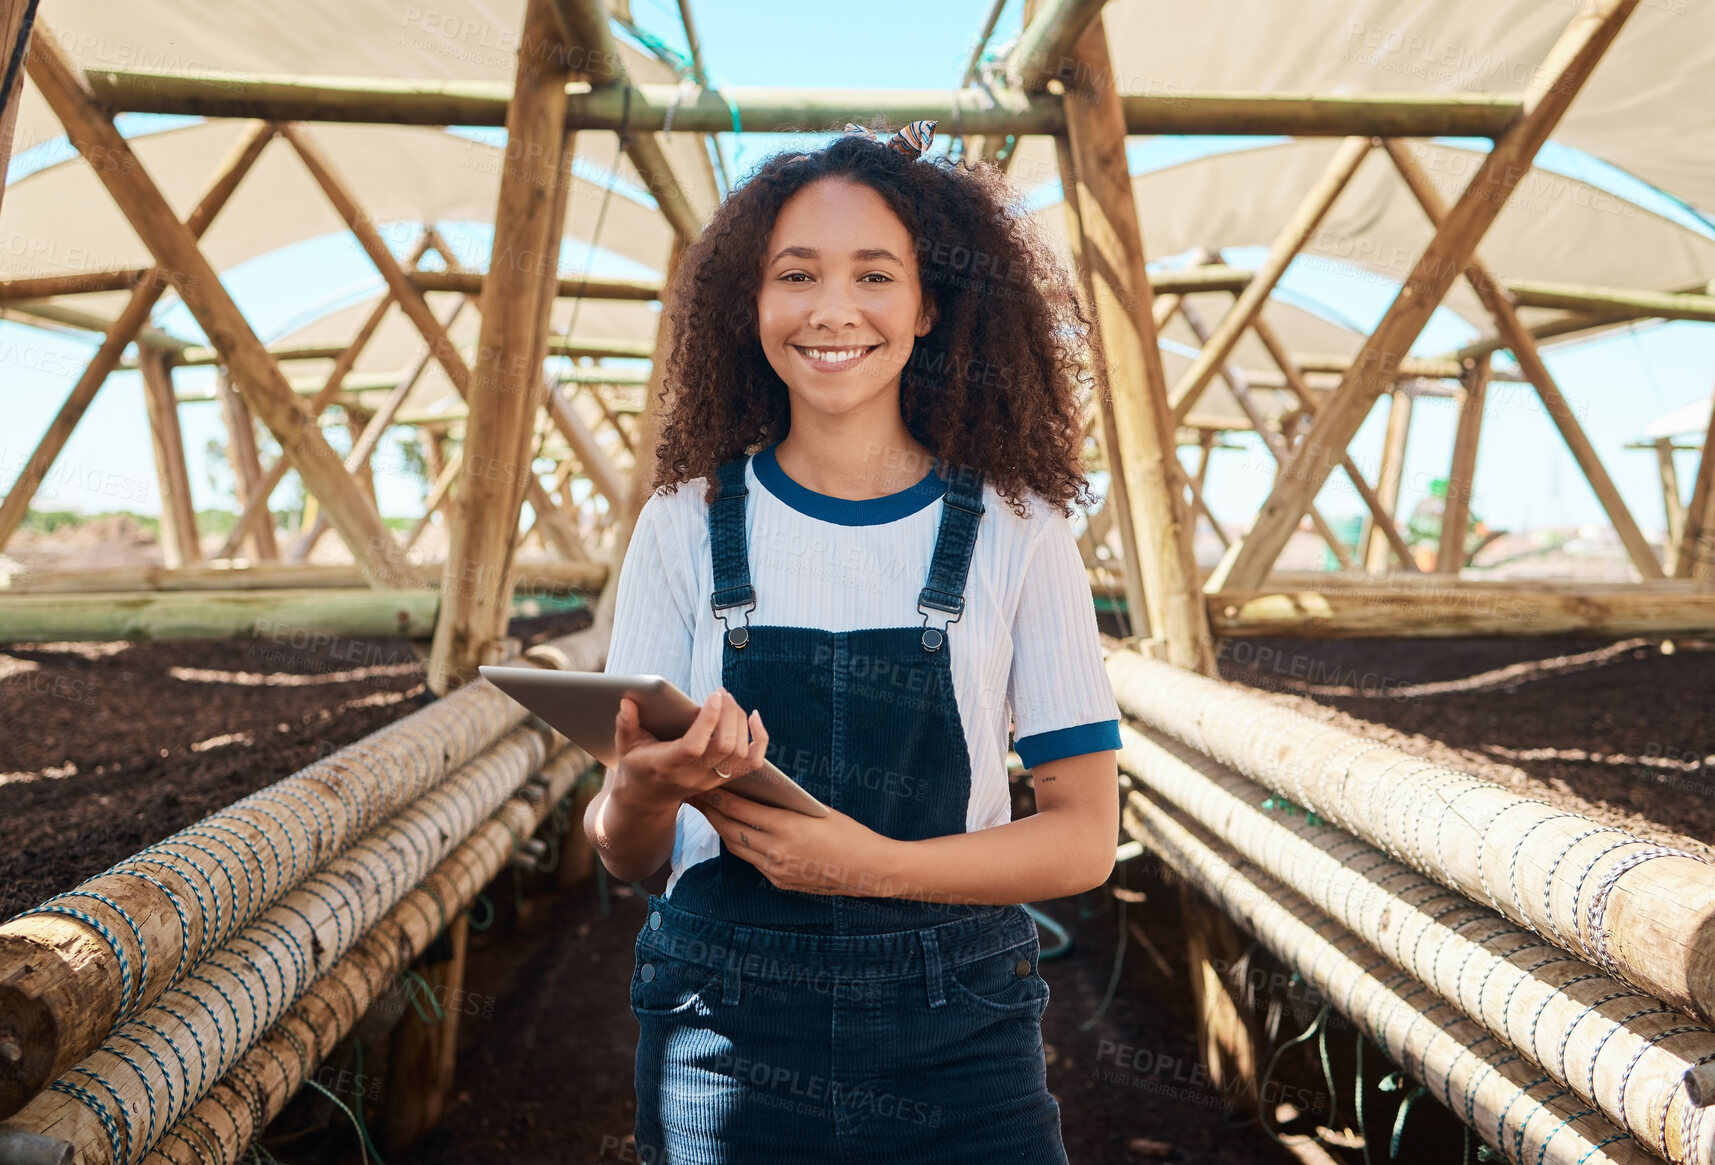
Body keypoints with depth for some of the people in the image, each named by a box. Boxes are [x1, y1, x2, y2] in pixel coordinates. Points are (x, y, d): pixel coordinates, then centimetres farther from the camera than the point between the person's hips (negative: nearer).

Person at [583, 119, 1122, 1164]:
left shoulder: (1017, 534, -4)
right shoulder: (686, 527, -1)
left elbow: (1085, 837, -3)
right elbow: (624, 856, 2)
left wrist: (874, 863, -19)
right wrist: (642, 792, -22)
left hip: (956, 1046, 0)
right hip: (724, 1040, 1)